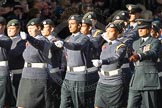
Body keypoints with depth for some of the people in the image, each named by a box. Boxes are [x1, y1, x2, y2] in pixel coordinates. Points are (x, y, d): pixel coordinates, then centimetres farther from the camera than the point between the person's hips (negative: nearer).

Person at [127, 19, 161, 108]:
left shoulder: (155, 42, 0)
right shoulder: (136, 43, 20)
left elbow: (153, 53, -23)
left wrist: (139, 56, -40)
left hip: (149, 79, -6)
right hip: (136, 79, 6)